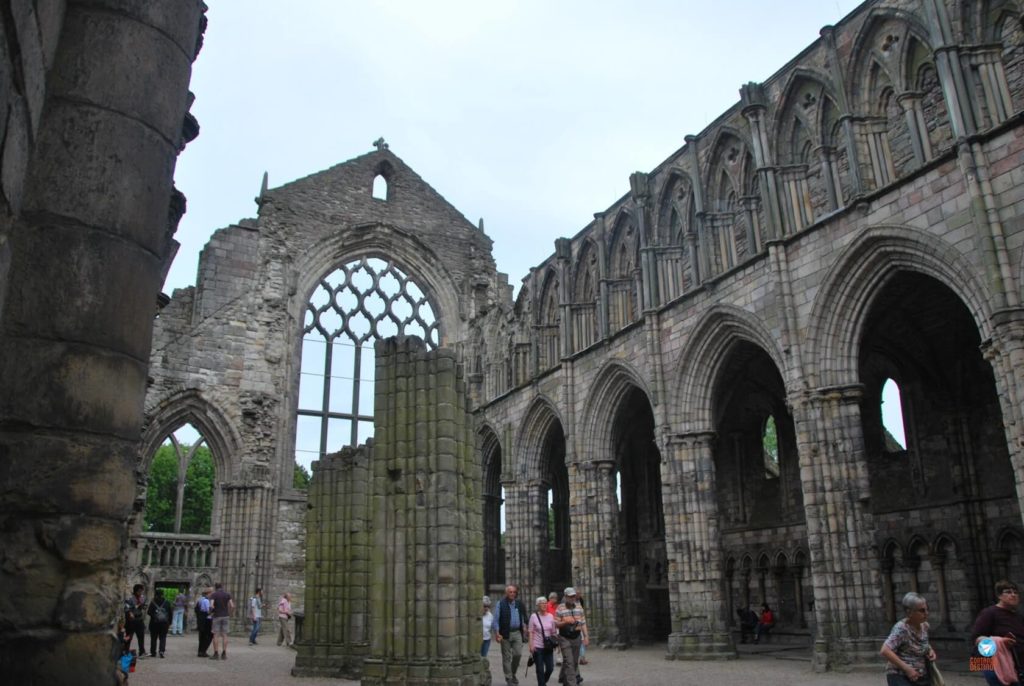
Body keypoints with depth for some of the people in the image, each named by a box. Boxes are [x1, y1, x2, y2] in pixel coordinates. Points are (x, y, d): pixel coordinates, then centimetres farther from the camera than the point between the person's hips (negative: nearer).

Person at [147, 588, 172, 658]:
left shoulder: (153, 603, -7)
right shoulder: (167, 603, 1)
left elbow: (149, 612, -8)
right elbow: (170, 613, 4)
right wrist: (169, 623, 12)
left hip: (154, 623, -1)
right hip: (164, 623, 1)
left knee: (153, 638, 10)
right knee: (163, 637, 5)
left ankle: (153, 652, 13)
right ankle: (162, 650, -12)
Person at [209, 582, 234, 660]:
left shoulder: (213, 595, -3)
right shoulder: (227, 594, 3)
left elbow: (211, 606, -19)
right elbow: (232, 606, -6)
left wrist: (213, 610, 2)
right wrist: (229, 614, 8)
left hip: (217, 616, -2)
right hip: (225, 616, 2)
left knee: (215, 635, 4)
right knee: (224, 635, 5)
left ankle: (215, 654, 2)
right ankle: (224, 654, 2)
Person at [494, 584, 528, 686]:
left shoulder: (519, 603, 8)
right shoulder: (501, 603, -5)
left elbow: (523, 616, 19)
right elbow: (497, 619, -7)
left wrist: (524, 626, 9)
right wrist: (497, 633, -14)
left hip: (517, 632, 4)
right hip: (505, 633, -3)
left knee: (518, 654, -1)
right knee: (507, 657, 3)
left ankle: (513, 673, 22)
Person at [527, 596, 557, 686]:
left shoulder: (550, 616, 5)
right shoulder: (534, 616, -5)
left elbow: (554, 632, 11)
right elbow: (530, 632, -6)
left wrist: (555, 642, 6)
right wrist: (531, 645, -12)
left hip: (548, 647, 3)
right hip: (537, 647, -3)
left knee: (550, 668, 4)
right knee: (540, 669, 0)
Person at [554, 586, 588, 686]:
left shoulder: (579, 608, 7)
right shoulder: (560, 608, -6)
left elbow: (583, 623, 8)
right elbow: (556, 623, -6)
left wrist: (586, 636, 3)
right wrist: (566, 622, -23)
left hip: (577, 637, 5)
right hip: (565, 638, -5)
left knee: (575, 661, 12)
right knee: (569, 661, -9)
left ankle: (563, 677, 32)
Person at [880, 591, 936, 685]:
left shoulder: (924, 626, 4)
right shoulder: (901, 628, -19)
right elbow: (885, 651, -28)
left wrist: (930, 651, 5)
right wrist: (907, 668, -27)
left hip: (921, 678, 8)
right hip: (901, 678, -8)